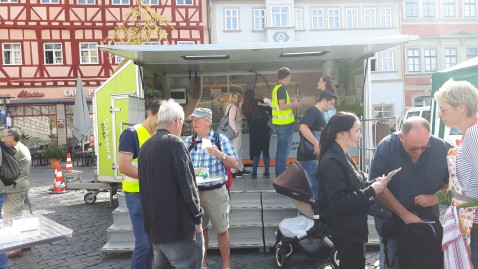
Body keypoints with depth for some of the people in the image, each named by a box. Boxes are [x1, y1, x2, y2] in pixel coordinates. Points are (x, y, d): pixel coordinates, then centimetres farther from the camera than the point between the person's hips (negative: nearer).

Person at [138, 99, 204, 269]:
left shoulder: (145, 147, 9)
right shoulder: (174, 143, -14)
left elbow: (146, 185, 15)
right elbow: (187, 185, -18)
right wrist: (197, 218, -7)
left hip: (154, 228, 8)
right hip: (179, 227, -8)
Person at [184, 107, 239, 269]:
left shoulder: (220, 139, -5)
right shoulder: (189, 141, 4)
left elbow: (235, 165, -7)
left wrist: (220, 155, -21)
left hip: (216, 191, -3)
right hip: (194, 192, 3)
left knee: (222, 230, 6)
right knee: (200, 229, 15)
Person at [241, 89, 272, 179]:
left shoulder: (244, 107, 5)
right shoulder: (259, 102, -6)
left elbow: (249, 119, 12)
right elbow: (271, 111, -12)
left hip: (253, 132, 3)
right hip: (264, 130, -2)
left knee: (255, 151, 12)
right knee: (265, 150, 8)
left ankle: (254, 173, 3)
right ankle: (266, 172, 9)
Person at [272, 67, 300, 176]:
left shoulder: (276, 88, 13)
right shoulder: (282, 88, -14)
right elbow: (282, 106, -21)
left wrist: (291, 102, 17)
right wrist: (294, 104, -7)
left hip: (279, 123, 9)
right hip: (285, 124, -9)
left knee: (280, 149, 16)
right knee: (284, 150, -3)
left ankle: (279, 174, 23)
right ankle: (281, 175, 1)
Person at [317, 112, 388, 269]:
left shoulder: (342, 157, 7)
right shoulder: (332, 162, -24)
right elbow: (339, 203, -29)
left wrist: (372, 184, -3)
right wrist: (371, 191, -24)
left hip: (352, 228, 10)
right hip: (345, 232, -9)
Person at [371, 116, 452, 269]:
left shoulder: (443, 148, -12)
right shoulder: (386, 147, -20)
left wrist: (435, 197, -19)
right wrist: (405, 215, -19)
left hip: (428, 220, 3)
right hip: (391, 221, -2)